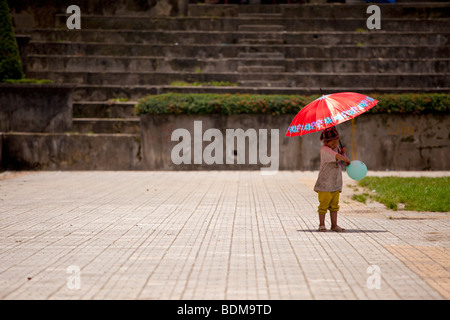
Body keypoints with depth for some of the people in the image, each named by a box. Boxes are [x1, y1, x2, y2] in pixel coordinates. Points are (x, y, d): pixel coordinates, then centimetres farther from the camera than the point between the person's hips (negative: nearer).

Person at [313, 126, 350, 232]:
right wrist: (347, 160, -12)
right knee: (323, 204, -1)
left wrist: (342, 152, -3)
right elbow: (338, 157, -29)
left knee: (334, 205, 10)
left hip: (335, 183, 8)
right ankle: (322, 225, 8)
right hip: (325, 182, -8)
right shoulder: (325, 150, -17)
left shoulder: (336, 147, 10)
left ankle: (334, 225, 14)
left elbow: (341, 157, 16)